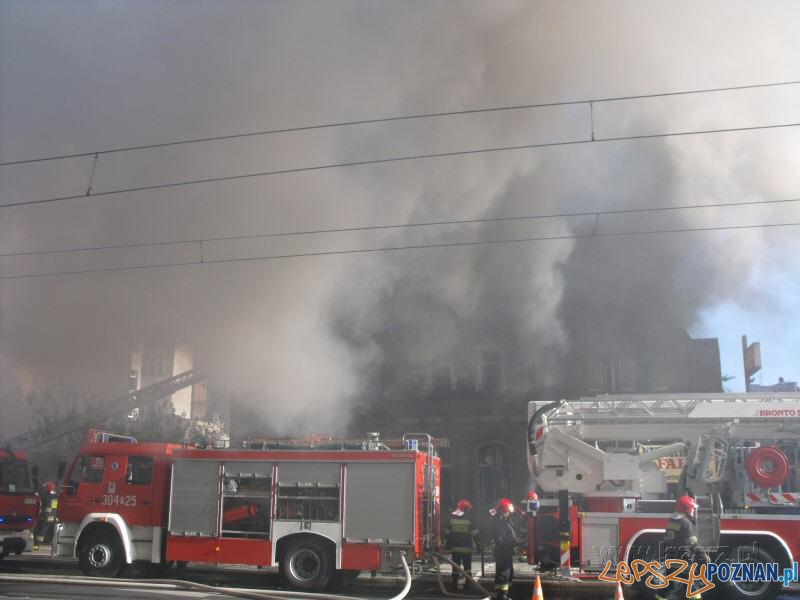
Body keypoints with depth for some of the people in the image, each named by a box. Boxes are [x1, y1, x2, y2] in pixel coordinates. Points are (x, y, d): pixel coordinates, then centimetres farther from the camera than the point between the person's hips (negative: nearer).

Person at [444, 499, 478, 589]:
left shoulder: (451, 518, 1)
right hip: (467, 547, -2)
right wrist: (476, 542, 6)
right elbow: (474, 533, -7)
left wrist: (448, 543, 11)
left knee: (455, 566, 9)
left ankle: (454, 584, 9)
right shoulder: (469, 519, -8)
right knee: (467, 566, 9)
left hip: (455, 547, 2)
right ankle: (468, 584, 8)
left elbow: (447, 532, 3)